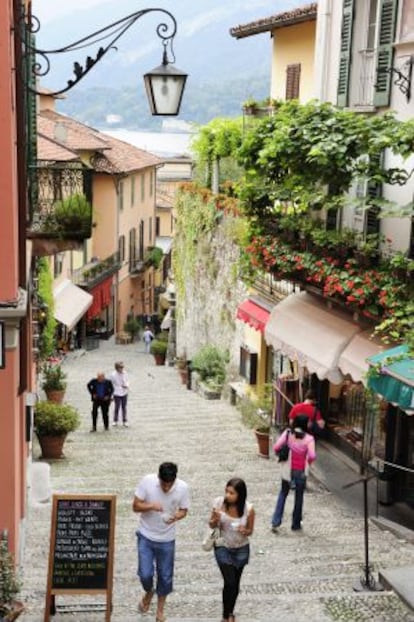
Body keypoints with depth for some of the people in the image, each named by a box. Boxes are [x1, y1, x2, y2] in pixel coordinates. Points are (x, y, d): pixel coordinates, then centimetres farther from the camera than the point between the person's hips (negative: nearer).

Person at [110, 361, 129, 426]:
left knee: (124, 407, 10)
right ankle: (115, 421, 19)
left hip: (124, 393, 3)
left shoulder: (125, 373, -3)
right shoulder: (113, 375, -13)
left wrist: (127, 385, -12)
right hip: (117, 394, -3)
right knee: (117, 407, 3)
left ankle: (125, 421, 20)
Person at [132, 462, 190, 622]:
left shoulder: (183, 488, -17)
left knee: (165, 576, 11)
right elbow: (135, 506, -13)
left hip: (167, 539, 1)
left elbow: (183, 511, -3)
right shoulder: (147, 481, -20)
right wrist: (151, 506, -32)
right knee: (145, 574, -2)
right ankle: (148, 592, 35)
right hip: (146, 536, -1)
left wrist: (175, 517, -26)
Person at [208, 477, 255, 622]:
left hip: (241, 550, 1)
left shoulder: (248, 509, -21)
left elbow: (250, 530, -4)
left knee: (235, 583, 15)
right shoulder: (219, 502, -19)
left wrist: (245, 531, -27)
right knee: (229, 582, -7)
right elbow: (211, 525, -5)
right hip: (223, 548, -1)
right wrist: (215, 520, -28)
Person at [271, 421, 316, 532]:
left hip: (288, 470, 2)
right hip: (301, 472, -2)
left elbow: (276, 447, -16)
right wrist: (309, 461, -5)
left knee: (283, 494, 19)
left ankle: (275, 522, 11)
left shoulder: (288, 433, -9)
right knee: (299, 497, 16)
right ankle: (296, 524, 27)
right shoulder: (309, 438, -15)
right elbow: (312, 456, -27)